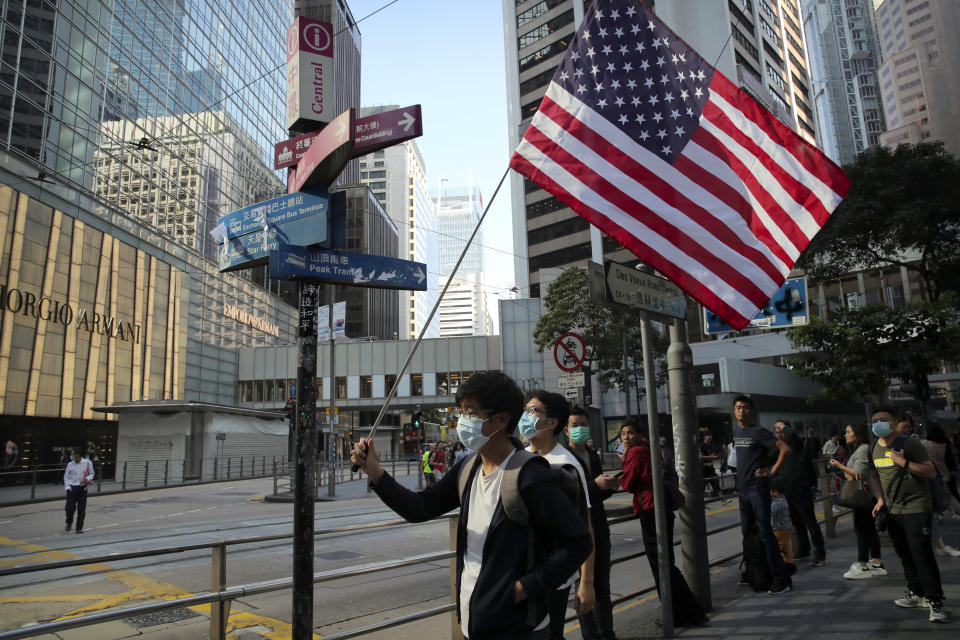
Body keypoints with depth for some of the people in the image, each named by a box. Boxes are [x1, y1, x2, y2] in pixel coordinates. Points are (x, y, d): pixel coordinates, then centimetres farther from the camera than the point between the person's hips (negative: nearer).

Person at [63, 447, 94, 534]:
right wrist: (67, 487, -2)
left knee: (81, 509, -2)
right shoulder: (70, 464, 2)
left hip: (82, 489, -1)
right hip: (72, 488, 1)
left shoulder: (87, 463, -2)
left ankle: (79, 528, 11)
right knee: (70, 508, -6)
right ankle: (69, 523, 25)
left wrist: (86, 478, -14)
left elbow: (91, 474, 7)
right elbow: (66, 477, 9)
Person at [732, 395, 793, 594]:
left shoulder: (759, 432, -11)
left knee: (764, 532, -8)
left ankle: (781, 579, -1)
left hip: (758, 488, -8)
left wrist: (773, 471, -15)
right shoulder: (735, 431, 13)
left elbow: (785, 449, -18)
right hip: (743, 488, 8)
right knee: (747, 532, 15)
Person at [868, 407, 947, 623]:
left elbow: (931, 472, -12)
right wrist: (880, 499, 9)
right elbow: (874, 475, 21)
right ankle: (916, 593, 29)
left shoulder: (910, 444, -10)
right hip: (892, 510, 6)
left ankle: (935, 601, -2)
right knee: (904, 555, 14)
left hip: (916, 508, -6)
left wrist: (904, 462, -24)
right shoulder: (874, 449, 9)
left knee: (922, 554, -10)